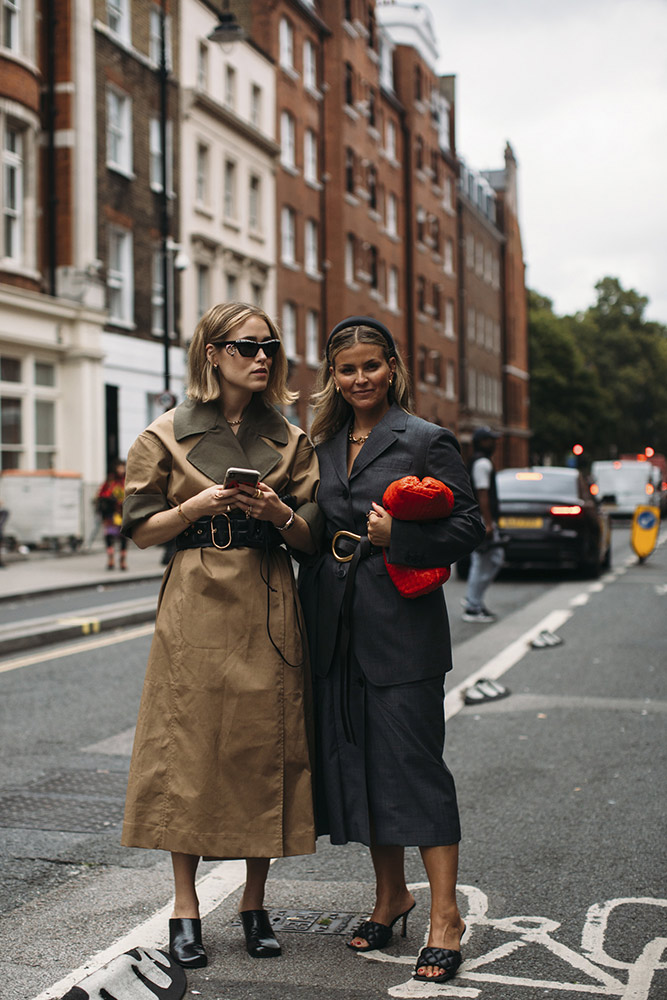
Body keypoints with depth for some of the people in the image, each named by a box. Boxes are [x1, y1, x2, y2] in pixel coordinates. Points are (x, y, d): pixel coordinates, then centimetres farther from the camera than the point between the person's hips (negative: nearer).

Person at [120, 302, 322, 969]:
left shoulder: (290, 441, 10)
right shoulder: (167, 435, 3)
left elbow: (311, 537, 11)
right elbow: (142, 530, 3)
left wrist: (279, 513, -10)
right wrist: (201, 504, -12)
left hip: (270, 611, 3)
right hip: (196, 608, -2)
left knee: (267, 752, 4)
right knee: (190, 747, -1)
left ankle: (254, 905, 19)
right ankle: (186, 908, 13)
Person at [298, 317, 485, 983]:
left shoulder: (426, 441, -3)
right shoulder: (323, 446, 13)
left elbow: (469, 526, -6)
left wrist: (396, 538, -15)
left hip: (402, 624, -6)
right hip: (337, 628, 6)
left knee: (413, 760, -5)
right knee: (355, 760, 11)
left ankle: (444, 917, 5)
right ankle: (390, 896, 27)